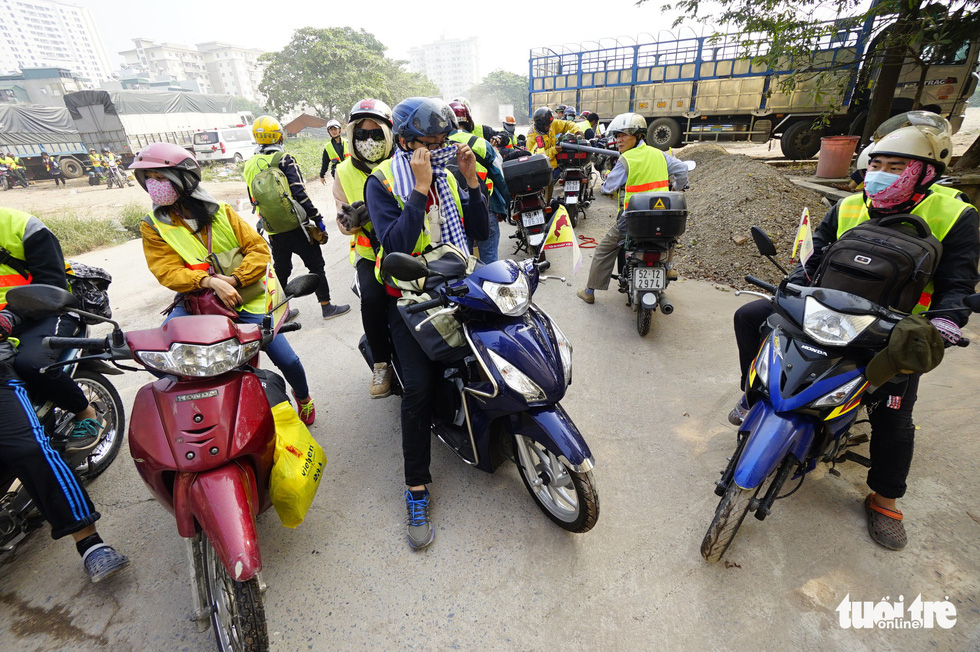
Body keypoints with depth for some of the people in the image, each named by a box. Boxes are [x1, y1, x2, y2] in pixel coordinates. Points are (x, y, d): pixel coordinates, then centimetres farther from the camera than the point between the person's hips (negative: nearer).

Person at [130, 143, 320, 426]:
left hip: (244, 299, 0)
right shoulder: (153, 227, 4)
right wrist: (210, 281, -29)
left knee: (287, 359, -5)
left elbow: (259, 248, -1)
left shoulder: (221, 212, 5)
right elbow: (167, 270, -10)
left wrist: (235, 278, -17)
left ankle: (303, 397, 25)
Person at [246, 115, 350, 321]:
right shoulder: (284, 160, -12)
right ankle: (326, 307, 7)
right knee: (315, 265, 3)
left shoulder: (250, 165, 7)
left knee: (281, 269, 16)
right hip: (295, 226, -6)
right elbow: (299, 194, -18)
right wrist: (316, 217, -12)